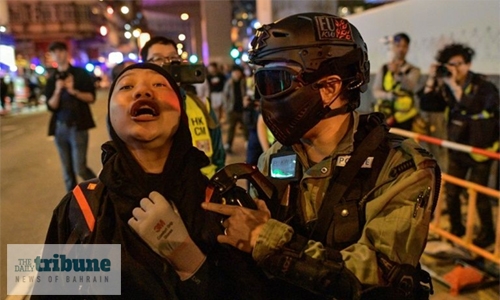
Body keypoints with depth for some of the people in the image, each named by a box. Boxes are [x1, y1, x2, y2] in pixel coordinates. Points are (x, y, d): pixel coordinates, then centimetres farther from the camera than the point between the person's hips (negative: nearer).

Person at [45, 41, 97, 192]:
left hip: (78, 126, -3)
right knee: (67, 170, 8)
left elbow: (91, 97, -4)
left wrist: (74, 91, -18)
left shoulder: (80, 74, 2)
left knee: (80, 169, -6)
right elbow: (51, 106, 1)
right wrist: (58, 91, -16)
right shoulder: (52, 80, 9)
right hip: (60, 128, 4)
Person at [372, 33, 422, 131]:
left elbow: (411, 87, -16)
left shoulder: (413, 70, 5)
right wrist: (389, 95, -20)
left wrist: (398, 73, -33)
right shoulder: (384, 69, 9)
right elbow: (375, 91, 1)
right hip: (385, 114, 1)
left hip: (404, 117, -1)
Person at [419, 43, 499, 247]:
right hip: (457, 148, 5)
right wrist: (432, 80, -14)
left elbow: (471, 107, -33)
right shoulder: (446, 87, 0)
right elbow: (426, 105, -7)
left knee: (478, 194, 1)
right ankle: (456, 228, 28)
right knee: (451, 192, 8)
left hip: (480, 148, -5)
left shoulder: (483, 86, -15)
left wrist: (453, 84, -33)